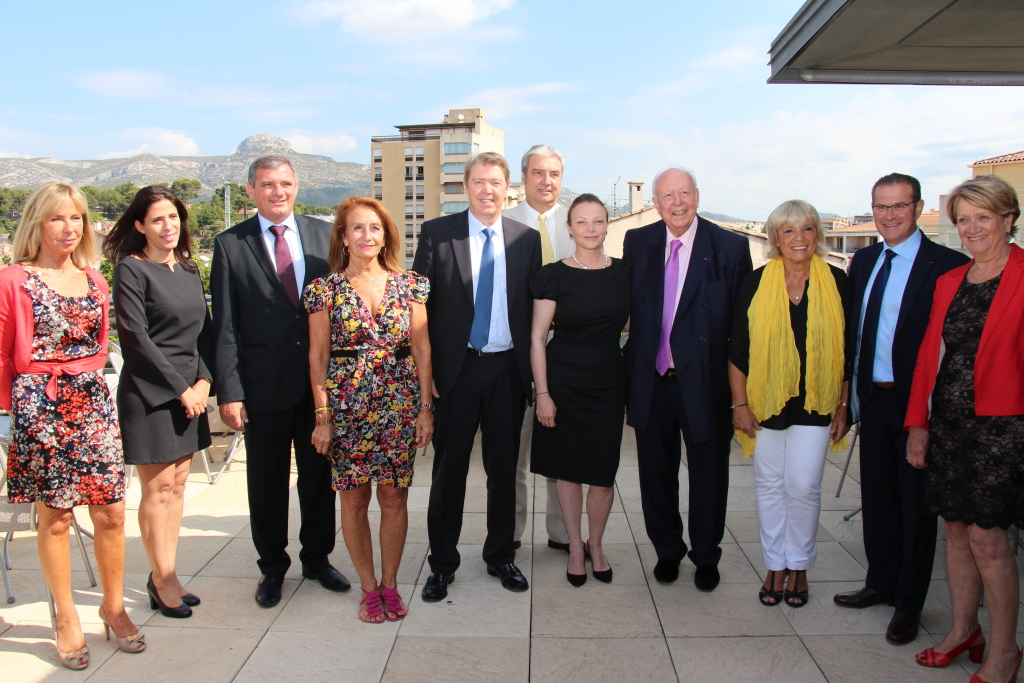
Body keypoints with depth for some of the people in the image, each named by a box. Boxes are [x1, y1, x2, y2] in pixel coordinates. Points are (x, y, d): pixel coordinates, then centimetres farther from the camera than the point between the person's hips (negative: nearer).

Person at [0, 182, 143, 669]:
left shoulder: (94, 281, 11)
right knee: (55, 518, 5)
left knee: (111, 512, 3)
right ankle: (66, 619, 20)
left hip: (93, 405, 4)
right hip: (39, 409, -4)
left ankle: (113, 606, 22)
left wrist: (87, 380, 16)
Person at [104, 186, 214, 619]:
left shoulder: (188, 270, 12)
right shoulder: (131, 270, -7)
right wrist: (179, 388, -12)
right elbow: (136, 338, -12)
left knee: (177, 485, 10)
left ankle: (166, 575, 20)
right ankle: (163, 580, 11)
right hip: (148, 393, -6)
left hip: (189, 391, 6)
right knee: (158, 488, 0)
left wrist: (203, 381, -2)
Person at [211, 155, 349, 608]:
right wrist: (229, 391, -8)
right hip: (264, 384, -2)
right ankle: (272, 567, 29)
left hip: (321, 379, 2)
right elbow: (224, 326, -3)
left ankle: (317, 558, 32)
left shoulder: (323, 235, 5)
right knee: (267, 482, 11)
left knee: (319, 475, 13)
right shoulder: (230, 245, -1)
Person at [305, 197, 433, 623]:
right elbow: (317, 356, 0)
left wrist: (426, 408, 0)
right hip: (346, 405, -1)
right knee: (354, 499, 7)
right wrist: (322, 416, -4)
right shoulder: (326, 289, 0)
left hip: (399, 405, 1)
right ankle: (369, 586, 23)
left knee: (395, 497, 6)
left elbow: (422, 349, 5)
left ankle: (390, 583, 24)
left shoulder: (407, 285, 4)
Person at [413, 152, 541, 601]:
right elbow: (418, 304, -1)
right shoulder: (436, 233, -1)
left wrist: (533, 369, 2)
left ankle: (500, 556, 29)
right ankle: (442, 563, 22)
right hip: (456, 368, -2)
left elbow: (534, 306, 7)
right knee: (449, 467, 7)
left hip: (509, 369, 2)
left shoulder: (527, 239, 6)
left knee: (504, 467, 12)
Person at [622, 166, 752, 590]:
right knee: (657, 472, 15)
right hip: (650, 379, 3)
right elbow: (629, 305, 8)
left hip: (704, 380, -2)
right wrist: (632, 369, 2)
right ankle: (667, 550, 36)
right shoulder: (637, 242, 4)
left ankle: (706, 557, 33)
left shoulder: (729, 247, -6)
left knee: (708, 474, 12)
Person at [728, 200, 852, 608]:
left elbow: (848, 350, 5)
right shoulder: (757, 284, -1)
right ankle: (775, 565, 23)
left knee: (804, 487, 1)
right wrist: (739, 404, -3)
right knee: (769, 485, 8)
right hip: (765, 401, 1)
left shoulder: (837, 283, 0)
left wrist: (843, 405, 3)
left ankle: (799, 566, 20)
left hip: (815, 404, 0)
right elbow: (738, 349, 0)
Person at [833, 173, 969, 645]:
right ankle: (881, 582, 35)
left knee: (915, 504, 8)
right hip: (873, 398, 6)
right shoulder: (863, 261, 9)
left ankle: (909, 603, 23)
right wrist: (852, 395, 8)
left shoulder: (947, 265, -11)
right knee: (877, 496, 17)